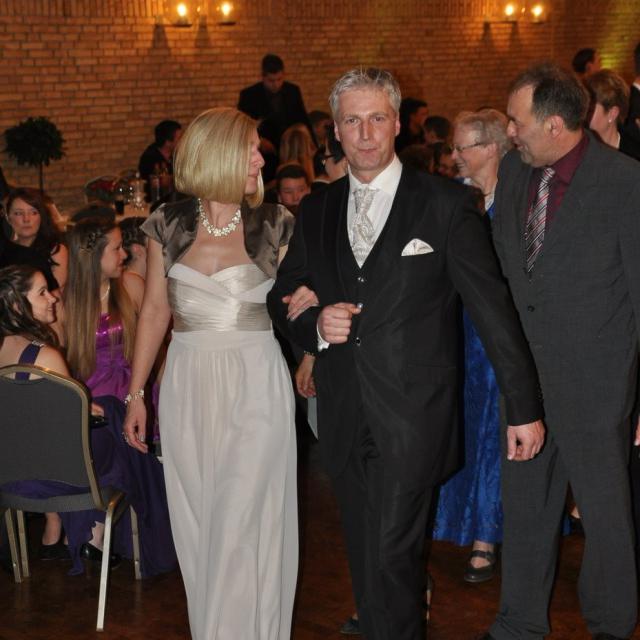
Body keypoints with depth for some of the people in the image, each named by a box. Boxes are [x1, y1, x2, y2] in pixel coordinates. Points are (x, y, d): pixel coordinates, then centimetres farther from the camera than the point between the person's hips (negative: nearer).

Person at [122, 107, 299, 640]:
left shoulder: (275, 224, 0)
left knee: (244, 522, -3)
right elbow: (155, 311, 9)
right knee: (197, 521, 9)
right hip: (189, 385, 2)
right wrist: (136, 394, 9)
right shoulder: (169, 225, 3)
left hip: (256, 383, -2)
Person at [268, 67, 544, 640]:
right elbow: (280, 298, 16)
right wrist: (315, 324, -7)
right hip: (344, 416, 5)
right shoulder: (316, 212, 10)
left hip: (412, 416, -4)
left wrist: (525, 407, -4)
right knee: (366, 564, 12)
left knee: (389, 563, -8)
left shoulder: (446, 204, -3)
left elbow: (493, 307, -3)